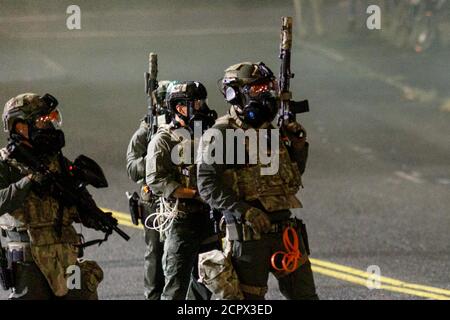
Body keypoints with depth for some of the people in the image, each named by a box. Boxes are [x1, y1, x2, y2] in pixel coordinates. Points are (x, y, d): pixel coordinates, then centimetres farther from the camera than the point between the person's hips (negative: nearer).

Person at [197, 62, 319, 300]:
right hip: (249, 233, -6)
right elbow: (207, 185, -16)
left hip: (285, 227, 7)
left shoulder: (270, 131, 15)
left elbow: (292, 176, 26)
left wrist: (298, 146, 8)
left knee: (304, 294, 6)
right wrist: (243, 211, -24)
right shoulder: (221, 135, -7)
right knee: (250, 298, 0)